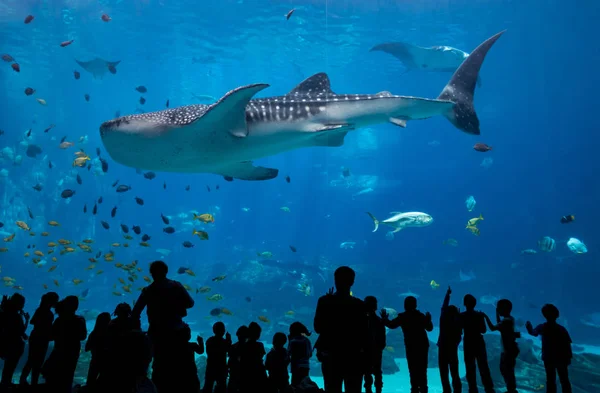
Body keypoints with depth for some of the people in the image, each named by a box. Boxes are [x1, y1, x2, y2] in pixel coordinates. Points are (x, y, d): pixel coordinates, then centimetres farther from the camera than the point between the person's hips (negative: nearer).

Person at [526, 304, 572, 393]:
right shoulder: (561, 329, -14)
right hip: (561, 358, -1)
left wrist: (528, 326, 32)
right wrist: (568, 357, -7)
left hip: (548, 358, 1)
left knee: (550, 380, 11)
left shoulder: (542, 328, -7)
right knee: (564, 379, 12)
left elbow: (533, 332, 13)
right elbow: (567, 344, -16)